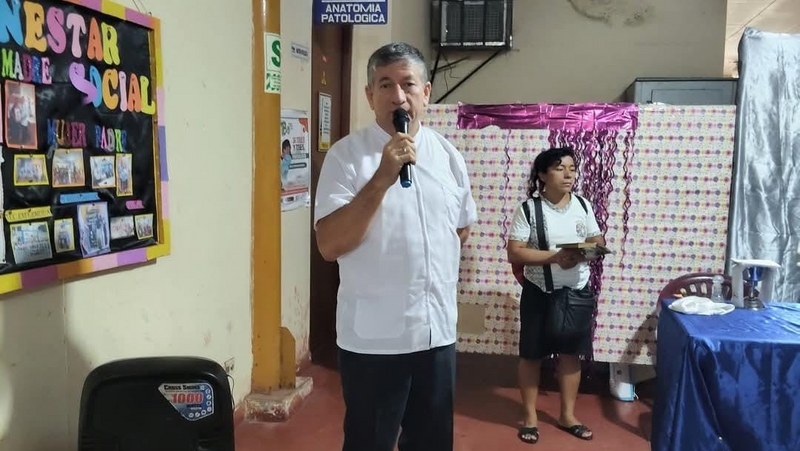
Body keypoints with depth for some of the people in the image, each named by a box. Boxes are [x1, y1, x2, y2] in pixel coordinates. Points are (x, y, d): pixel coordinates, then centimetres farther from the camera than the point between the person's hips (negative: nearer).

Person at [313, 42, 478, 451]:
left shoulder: (447, 155, 4)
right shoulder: (346, 155, -10)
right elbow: (329, 244, -19)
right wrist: (382, 178, -26)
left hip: (438, 328, 5)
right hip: (373, 335, -4)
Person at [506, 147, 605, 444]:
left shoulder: (583, 205, 2)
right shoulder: (528, 208, -11)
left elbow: (597, 241, 9)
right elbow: (514, 253, -15)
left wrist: (586, 252, -15)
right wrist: (554, 256, -26)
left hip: (577, 292, 4)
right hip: (539, 293, -4)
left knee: (572, 353, 12)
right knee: (532, 355, 7)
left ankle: (567, 415, 29)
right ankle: (530, 416, 23)